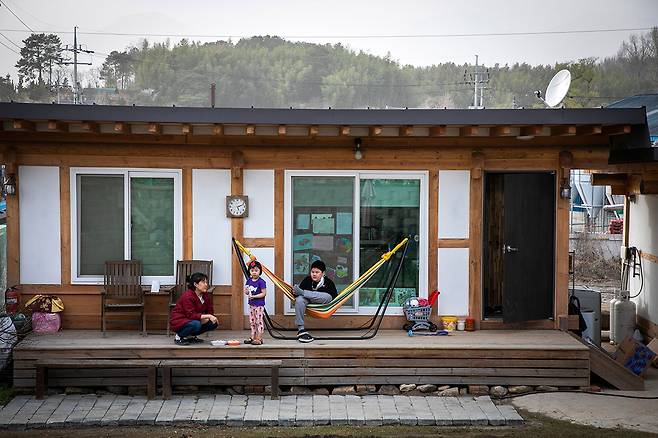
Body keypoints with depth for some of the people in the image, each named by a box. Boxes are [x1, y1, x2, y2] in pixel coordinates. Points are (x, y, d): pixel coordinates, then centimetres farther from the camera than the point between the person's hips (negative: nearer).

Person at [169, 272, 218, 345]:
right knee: (196, 324, -36)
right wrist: (208, 316, -34)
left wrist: (206, 319, -20)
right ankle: (179, 337, -9)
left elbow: (210, 312, 3)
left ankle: (191, 336, 7)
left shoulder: (206, 296, -1)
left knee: (213, 323, -9)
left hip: (195, 320, 8)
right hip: (179, 321, -8)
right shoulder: (188, 296, -23)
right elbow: (191, 315, -28)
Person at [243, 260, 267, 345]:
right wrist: (247, 291, -10)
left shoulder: (261, 282, -14)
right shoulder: (249, 281, 7)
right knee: (252, 321, 12)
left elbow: (264, 293, -15)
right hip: (251, 304, 8)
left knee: (259, 321, -4)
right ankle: (253, 337, 20)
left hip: (259, 304, -8)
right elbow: (246, 292, 14)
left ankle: (259, 339, -1)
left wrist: (254, 296, -21)